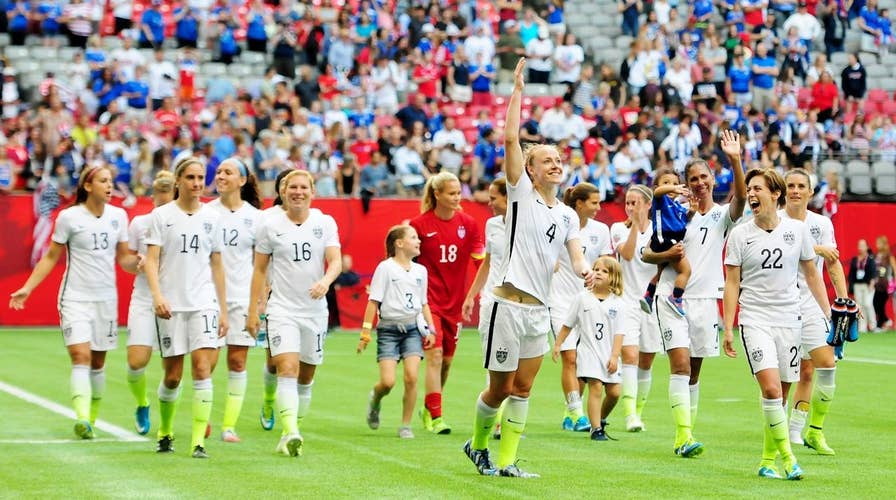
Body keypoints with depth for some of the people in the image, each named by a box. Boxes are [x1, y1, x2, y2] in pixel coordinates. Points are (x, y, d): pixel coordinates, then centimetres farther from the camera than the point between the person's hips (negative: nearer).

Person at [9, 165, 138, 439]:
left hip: (106, 298, 4)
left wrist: (142, 261, -9)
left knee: (98, 362, 8)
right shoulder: (69, 217, -5)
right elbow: (50, 257, 3)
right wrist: (27, 288, -2)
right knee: (81, 356, -17)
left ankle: (91, 420, 19)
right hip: (75, 298, -4)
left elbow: (123, 258, 13)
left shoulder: (118, 216, 5)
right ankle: (82, 419, -27)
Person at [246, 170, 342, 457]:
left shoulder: (325, 223, 3)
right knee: (287, 369, -20)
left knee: (306, 377, 8)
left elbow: (336, 261, -6)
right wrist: (253, 310, 5)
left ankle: (290, 435, 20)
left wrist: (325, 281, -29)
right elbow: (260, 269, 7)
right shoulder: (270, 225, 1)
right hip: (282, 309, -3)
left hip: (315, 311, 3)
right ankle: (291, 433, -31)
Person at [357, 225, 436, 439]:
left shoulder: (420, 270, 11)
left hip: (413, 327, 4)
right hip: (388, 328, -4)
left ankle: (406, 425, 0)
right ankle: (375, 400, 25)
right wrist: (366, 331, -9)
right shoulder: (386, 268, -4)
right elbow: (373, 301, -5)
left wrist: (430, 329, 9)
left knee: (411, 377, -12)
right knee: (388, 382, -12)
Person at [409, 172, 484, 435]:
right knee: (435, 355, -15)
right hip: (428, 300, -4)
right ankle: (435, 416, -15)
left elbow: (481, 259, -1)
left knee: (447, 359, 11)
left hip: (455, 301, 4)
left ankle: (428, 409, 31)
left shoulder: (468, 223, 3)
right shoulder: (420, 224, -6)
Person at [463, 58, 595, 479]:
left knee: (522, 388, 5)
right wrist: (518, 89, -15)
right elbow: (510, 138, -13)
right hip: (508, 303, -6)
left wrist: (585, 271, -19)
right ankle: (477, 444, 24)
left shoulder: (567, 215, 13)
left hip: (539, 309, 6)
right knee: (500, 388, 1)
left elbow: (576, 254, 4)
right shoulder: (521, 192, -3)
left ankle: (506, 460, 10)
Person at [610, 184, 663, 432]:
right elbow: (627, 254, -16)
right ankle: (629, 414, -23)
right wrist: (636, 224, -21)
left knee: (646, 363, 7)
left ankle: (638, 411, 21)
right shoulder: (619, 228, 1)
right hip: (627, 301, -3)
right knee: (630, 356, -18)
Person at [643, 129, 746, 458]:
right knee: (680, 365, -15)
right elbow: (646, 254, 7)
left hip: (705, 299, 2)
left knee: (694, 370, 8)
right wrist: (667, 254, -15)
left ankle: (685, 438, 17)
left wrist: (735, 160, -31)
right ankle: (684, 437, -20)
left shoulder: (723, 215, 6)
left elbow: (740, 198, -18)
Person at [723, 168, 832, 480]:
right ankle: (787, 459, -13)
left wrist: (827, 311, 11)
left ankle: (767, 461, 16)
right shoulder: (740, 235, 0)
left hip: (789, 321, 2)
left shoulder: (798, 230, 3)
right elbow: (732, 284, 2)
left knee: (780, 394, 4)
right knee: (771, 388, -18)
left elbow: (811, 273, 14)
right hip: (755, 321, -2)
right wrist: (728, 328, -2)